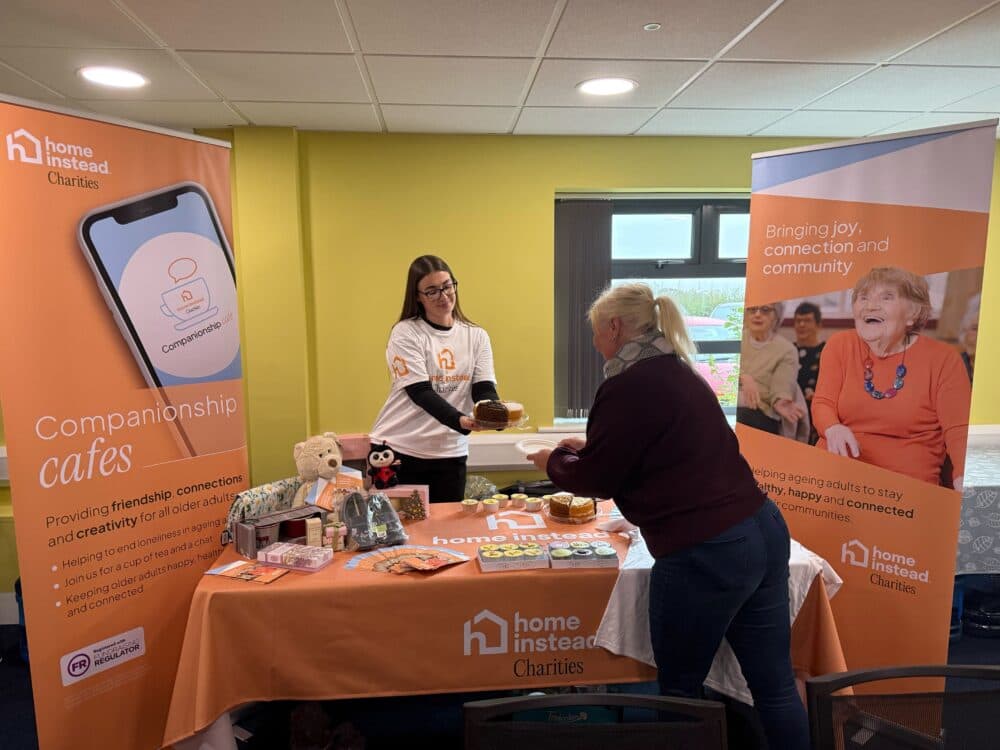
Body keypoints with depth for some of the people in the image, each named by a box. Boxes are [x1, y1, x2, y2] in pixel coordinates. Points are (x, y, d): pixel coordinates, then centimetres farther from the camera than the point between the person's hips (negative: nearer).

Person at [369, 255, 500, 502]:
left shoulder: (477, 336, 5)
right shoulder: (405, 333, -6)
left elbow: (483, 389, -3)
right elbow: (420, 392, -16)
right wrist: (461, 421, -32)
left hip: (450, 454, 3)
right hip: (397, 450, -3)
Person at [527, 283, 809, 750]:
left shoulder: (628, 385, -15)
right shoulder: (678, 372, 13)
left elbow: (596, 480, -7)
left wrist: (554, 461, 12)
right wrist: (588, 448, 31)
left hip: (705, 554, -9)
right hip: (762, 530, 9)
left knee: (678, 690, 12)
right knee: (775, 684, 17)